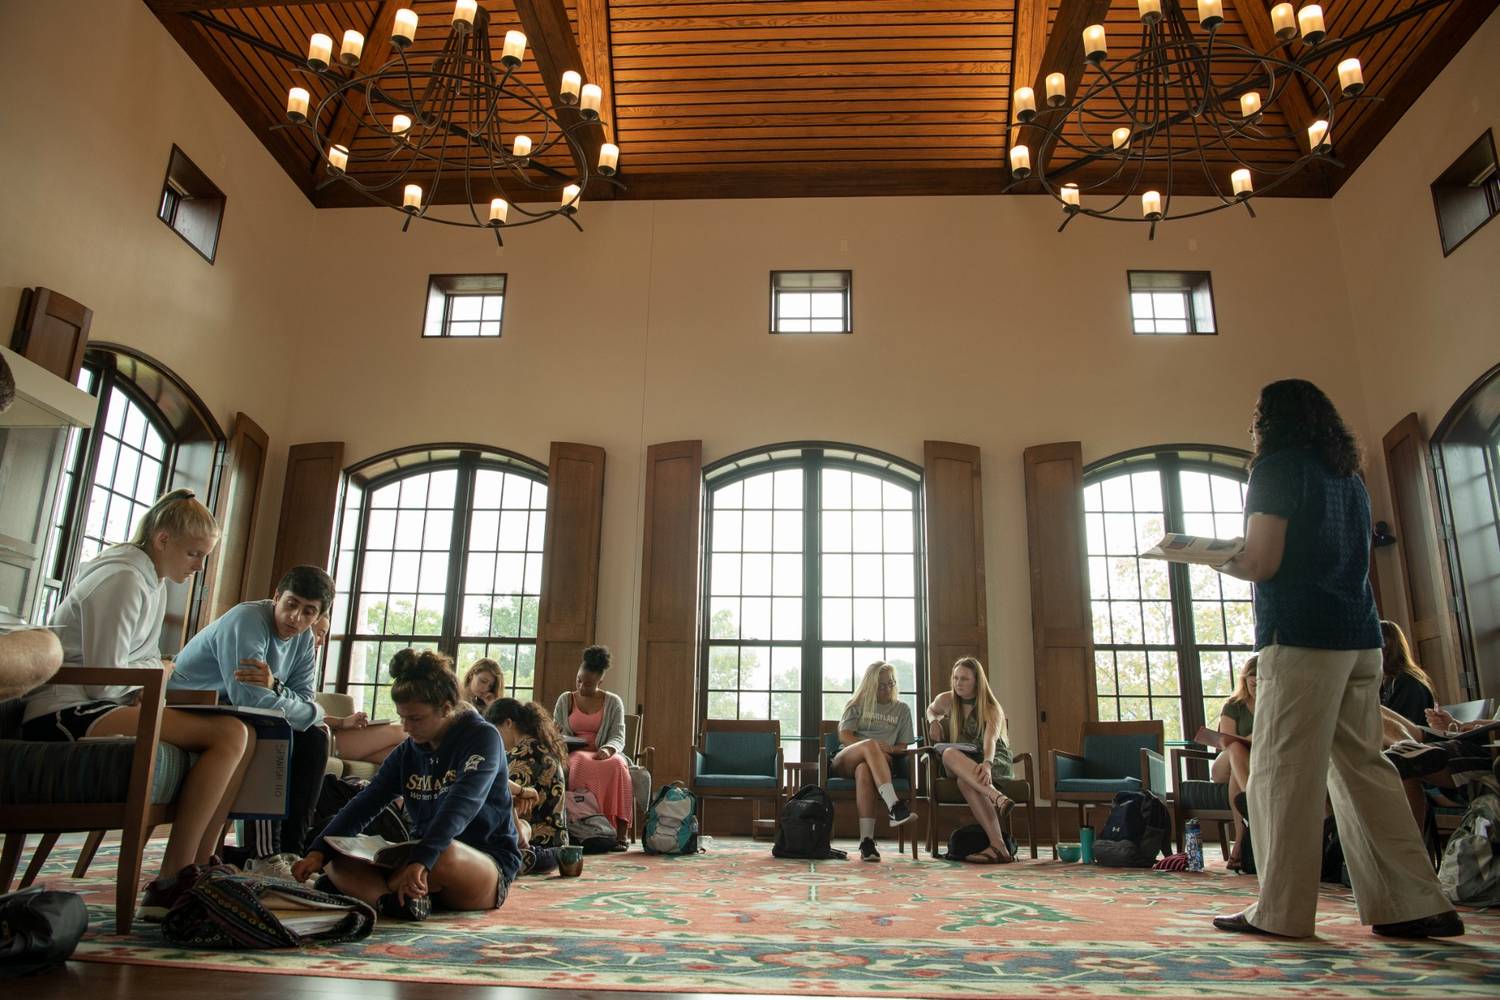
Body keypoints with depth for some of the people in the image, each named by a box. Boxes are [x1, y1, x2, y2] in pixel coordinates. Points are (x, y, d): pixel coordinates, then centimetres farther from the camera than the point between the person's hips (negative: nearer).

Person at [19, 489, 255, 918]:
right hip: (65, 714, -10)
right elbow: (103, 678, -19)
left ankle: (197, 869, -2)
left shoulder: (153, 582, 16)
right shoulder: (123, 578, -15)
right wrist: (156, 673, -2)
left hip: (94, 707, 10)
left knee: (243, 736, -1)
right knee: (230, 734, -24)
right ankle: (170, 883, -18)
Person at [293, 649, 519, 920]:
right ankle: (386, 899, -34)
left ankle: (362, 889, -16)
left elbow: (461, 806, -27)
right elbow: (364, 804, 1)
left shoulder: (482, 738, -12)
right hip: (423, 860, 7)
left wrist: (421, 860, -41)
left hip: (489, 865, -7)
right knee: (338, 859, -8)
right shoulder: (408, 751, 9)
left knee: (443, 854, -39)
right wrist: (318, 852, -14)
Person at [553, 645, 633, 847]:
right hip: (573, 754, 0)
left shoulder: (613, 702, 10)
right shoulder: (565, 699, 15)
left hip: (603, 754, 0)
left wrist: (607, 749, -21)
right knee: (583, 764, -39)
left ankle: (620, 833, -38)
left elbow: (618, 738, 2)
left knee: (617, 765, -37)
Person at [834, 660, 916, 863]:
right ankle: (894, 806, -53)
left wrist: (889, 750, -9)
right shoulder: (857, 705, 19)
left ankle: (867, 840, -51)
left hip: (880, 763, 0)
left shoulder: (902, 709, 22)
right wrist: (874, 747, -14)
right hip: (845, 761, 0)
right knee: (870, 745, -39)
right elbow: (844, 736, 4)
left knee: (864, 771, -41)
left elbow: (903, 746, 15)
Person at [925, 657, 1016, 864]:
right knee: (949, 753, -37)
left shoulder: (991, 709, -9)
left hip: (996, 761, -3)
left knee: (965, 781, -39)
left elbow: (990, 741, -29)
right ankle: (996, 796, -56)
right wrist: (934, 721, 5)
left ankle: (997, 846, -49)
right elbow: (931, 709, 31)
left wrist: (986, 764, -50)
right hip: (961, 765, 3)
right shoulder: (946, 700, 5)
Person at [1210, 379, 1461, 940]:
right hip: (1360, 639, 8)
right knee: (1361, 768, 12)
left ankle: (1281, 911, 0)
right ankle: (1415, 905, 13)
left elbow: (1260, 563, -12)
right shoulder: (1347, 474, 20)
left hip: (1300, 637, -8)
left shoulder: (1278, 467, -4)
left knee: (1281, 773, -4)